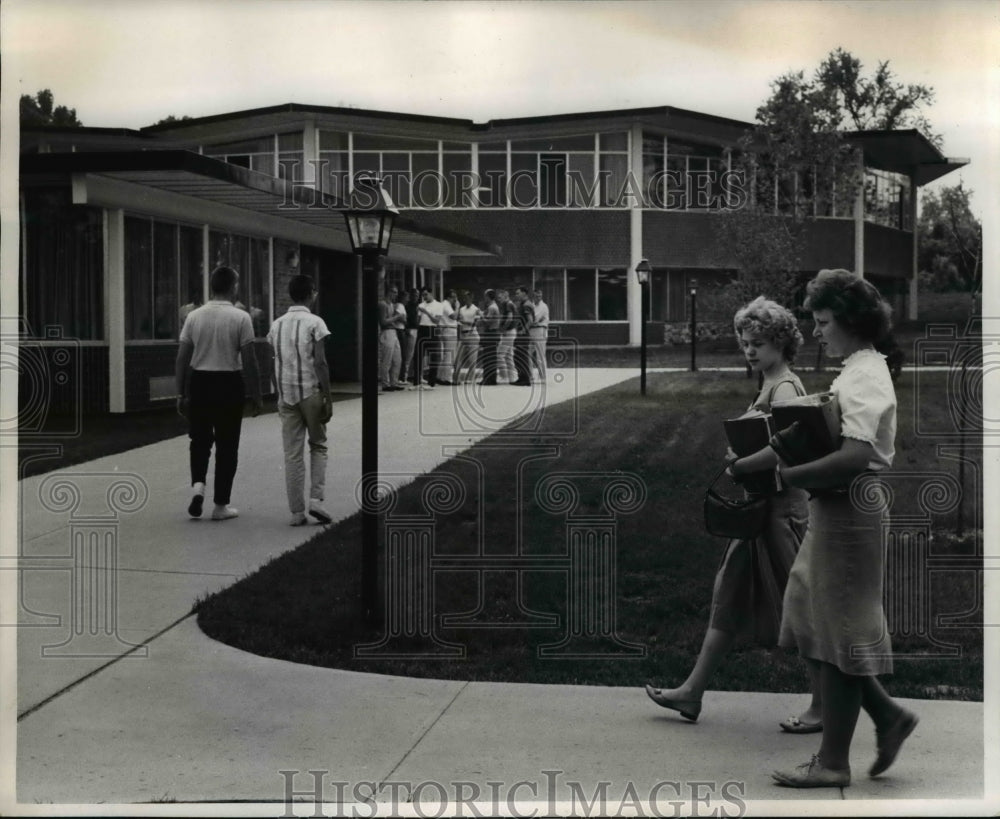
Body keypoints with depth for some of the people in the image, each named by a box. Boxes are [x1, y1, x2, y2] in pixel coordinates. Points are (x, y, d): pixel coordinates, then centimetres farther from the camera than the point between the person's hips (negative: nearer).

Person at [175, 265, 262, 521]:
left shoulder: (194, 316, 2)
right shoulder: (240, 318, -8)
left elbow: (182, 359, 2)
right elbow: (249, 361, -9)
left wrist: (181, 393, 10)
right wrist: (256, 395, -1)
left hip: (199, 382, 3)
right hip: (229, 384, -3)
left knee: (200, 439, 19)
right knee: (227, 444, 8)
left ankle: (198, 484, -3)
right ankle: (221, 505, 12)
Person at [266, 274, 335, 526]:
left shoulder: (277, 325, 9)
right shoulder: (314, 322, -7)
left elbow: (273, 365, 9)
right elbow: (320, 363, -13)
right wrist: (327, 399, -10)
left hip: (286, 394, 4)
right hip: (311, 392, -4)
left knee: (292, 454, 5)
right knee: (318, 446, 12)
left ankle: (297, 512, 5)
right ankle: (316, 499, -1)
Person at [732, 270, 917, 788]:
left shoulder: (865, 377, -16)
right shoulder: (856, 373, 16)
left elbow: (854, 456, -29)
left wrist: (788, 475, -20)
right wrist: (745, 464, 8)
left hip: (848, 512, -10)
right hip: (834, 511, 10)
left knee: (837, 636, 0)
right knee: (818, 629, 15)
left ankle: (832, 763, 10)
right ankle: (886, 715, 24)